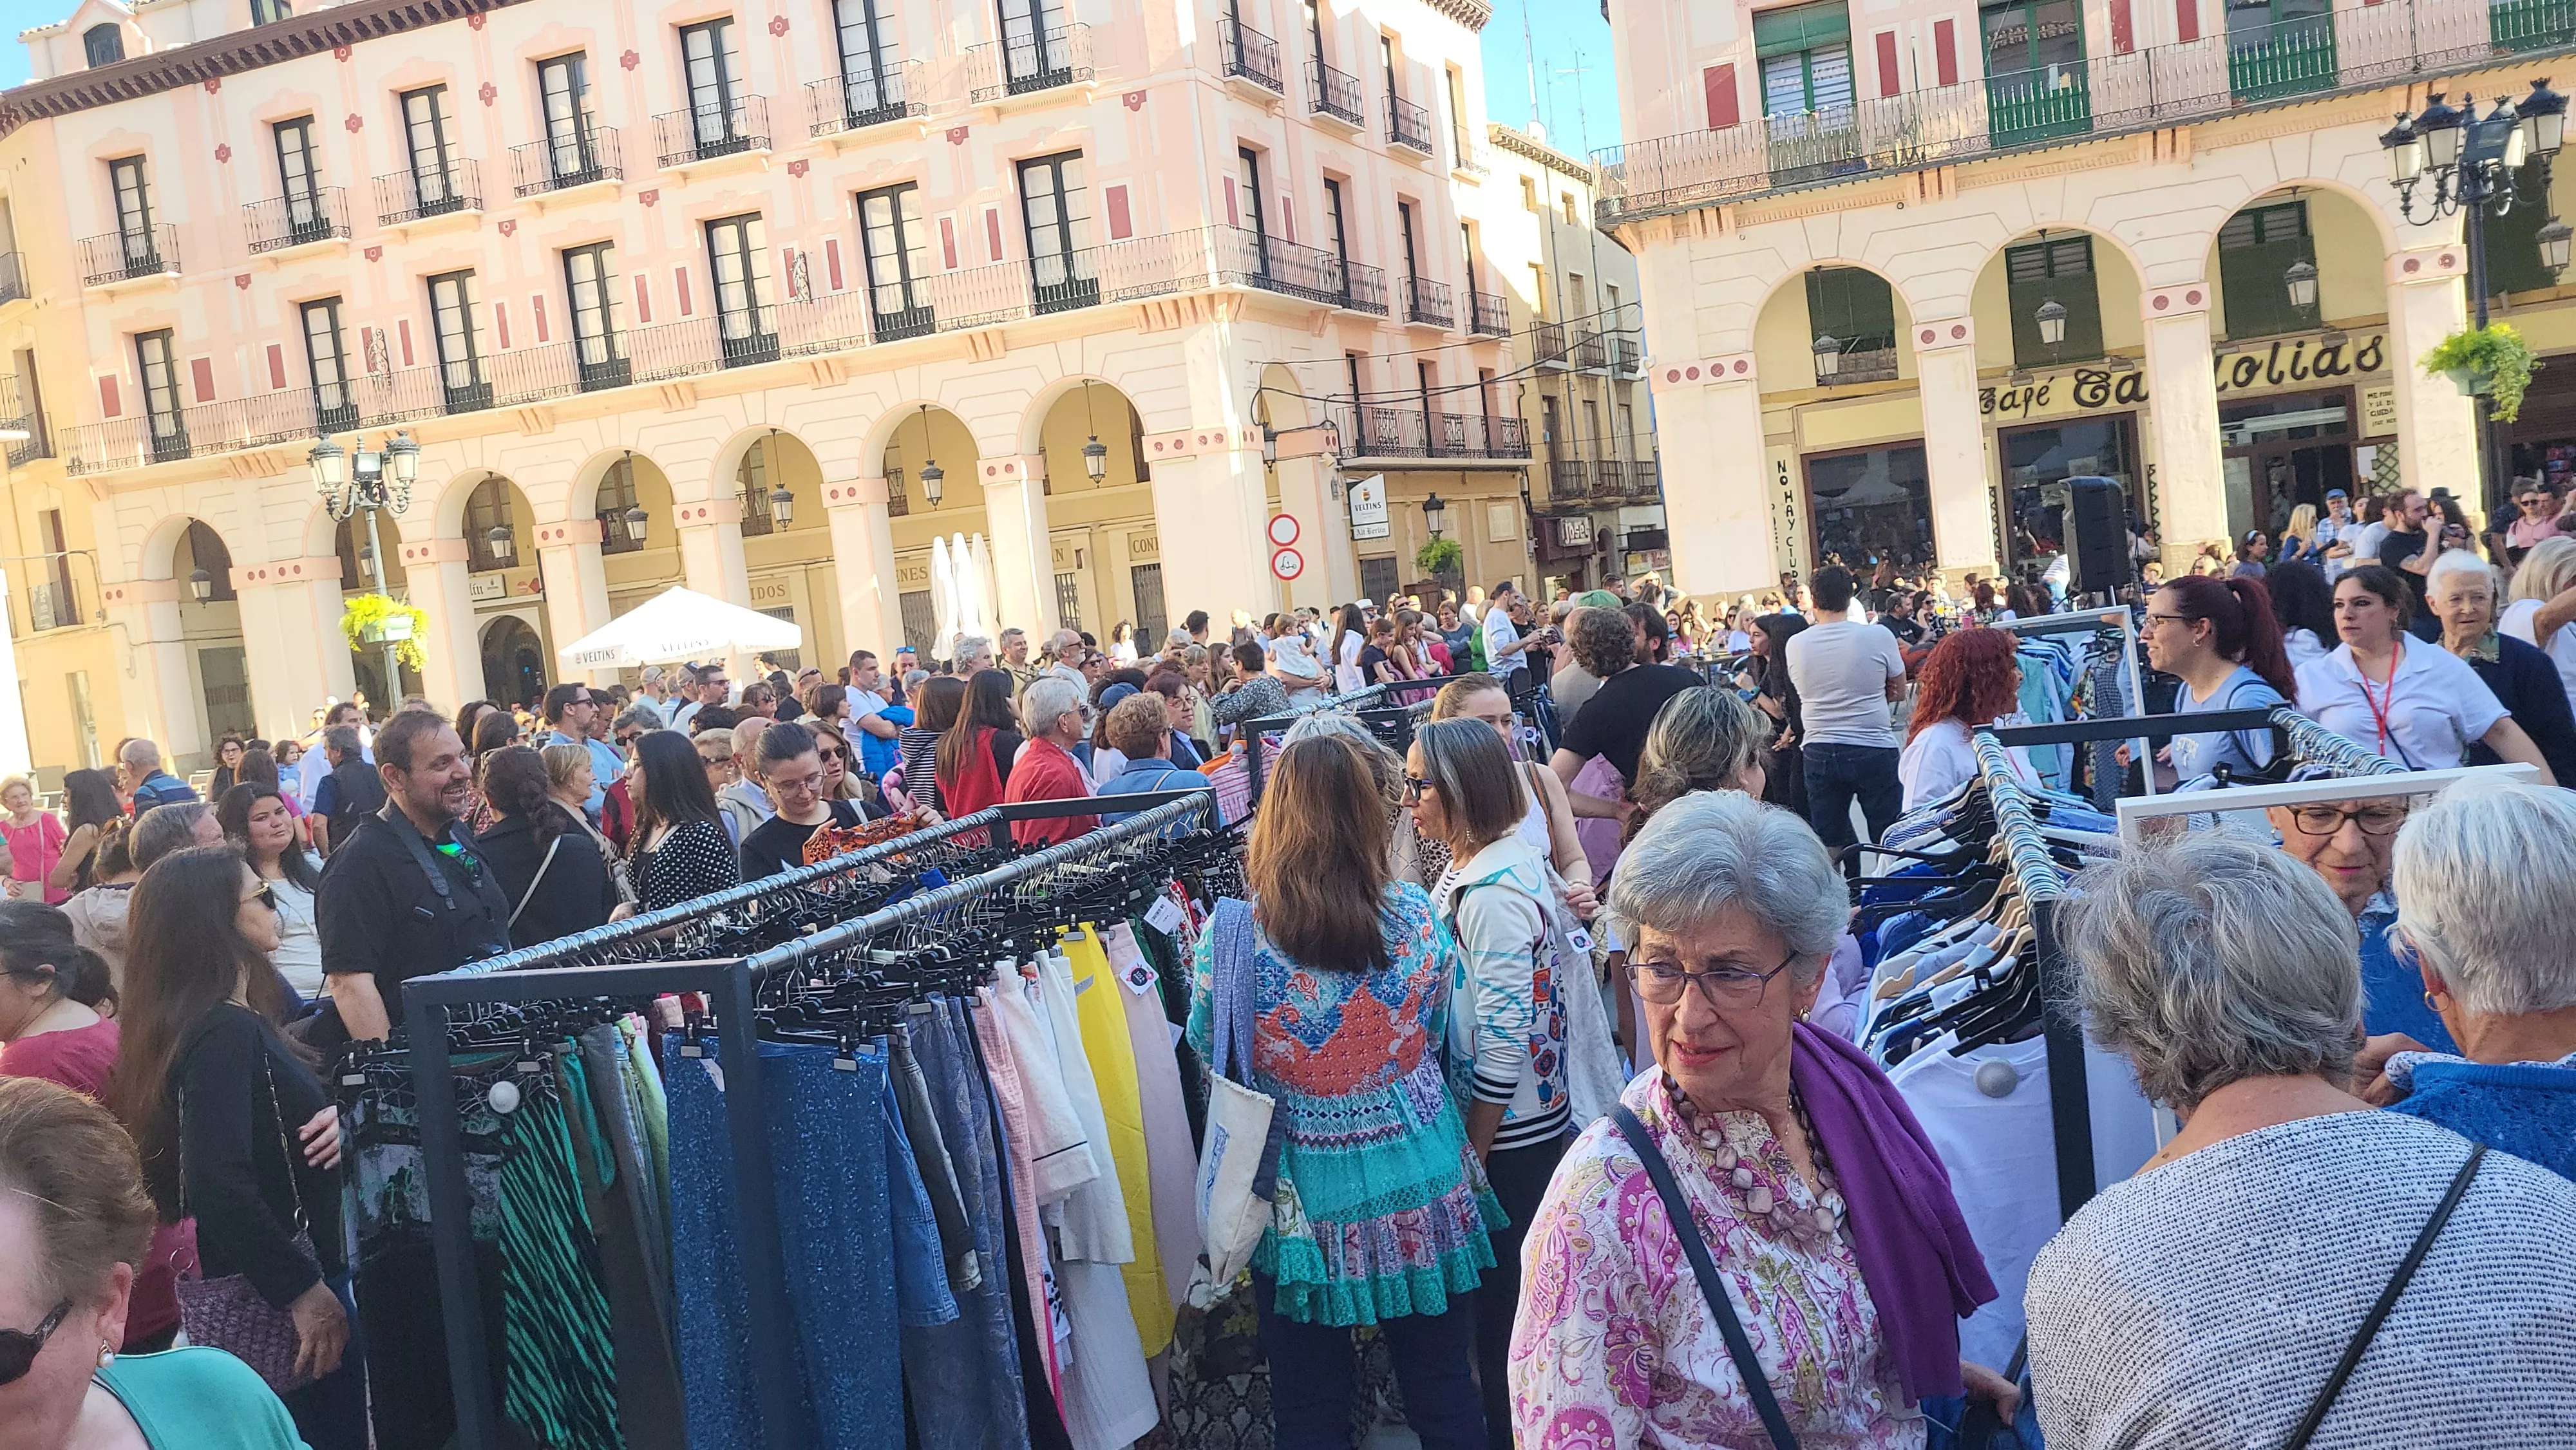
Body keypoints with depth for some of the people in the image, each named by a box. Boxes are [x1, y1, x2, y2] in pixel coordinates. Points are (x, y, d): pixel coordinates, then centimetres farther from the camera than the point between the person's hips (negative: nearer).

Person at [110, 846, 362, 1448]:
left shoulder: (234, 1020, 8)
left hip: (252, 1282, 10)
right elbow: (221, 1184, -31)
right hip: (269, 1300, -10)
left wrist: (337, 1114, -3)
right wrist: (304, 1289, -26)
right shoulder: (225, 1033, -22)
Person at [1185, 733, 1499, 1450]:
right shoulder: (1416, 917, -11)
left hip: (1301, 1199, -1)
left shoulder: (1230, 936, -17)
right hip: (1422, 1191, 2)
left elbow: (1207, 1052, -2)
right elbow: (1440, 1035, 4)